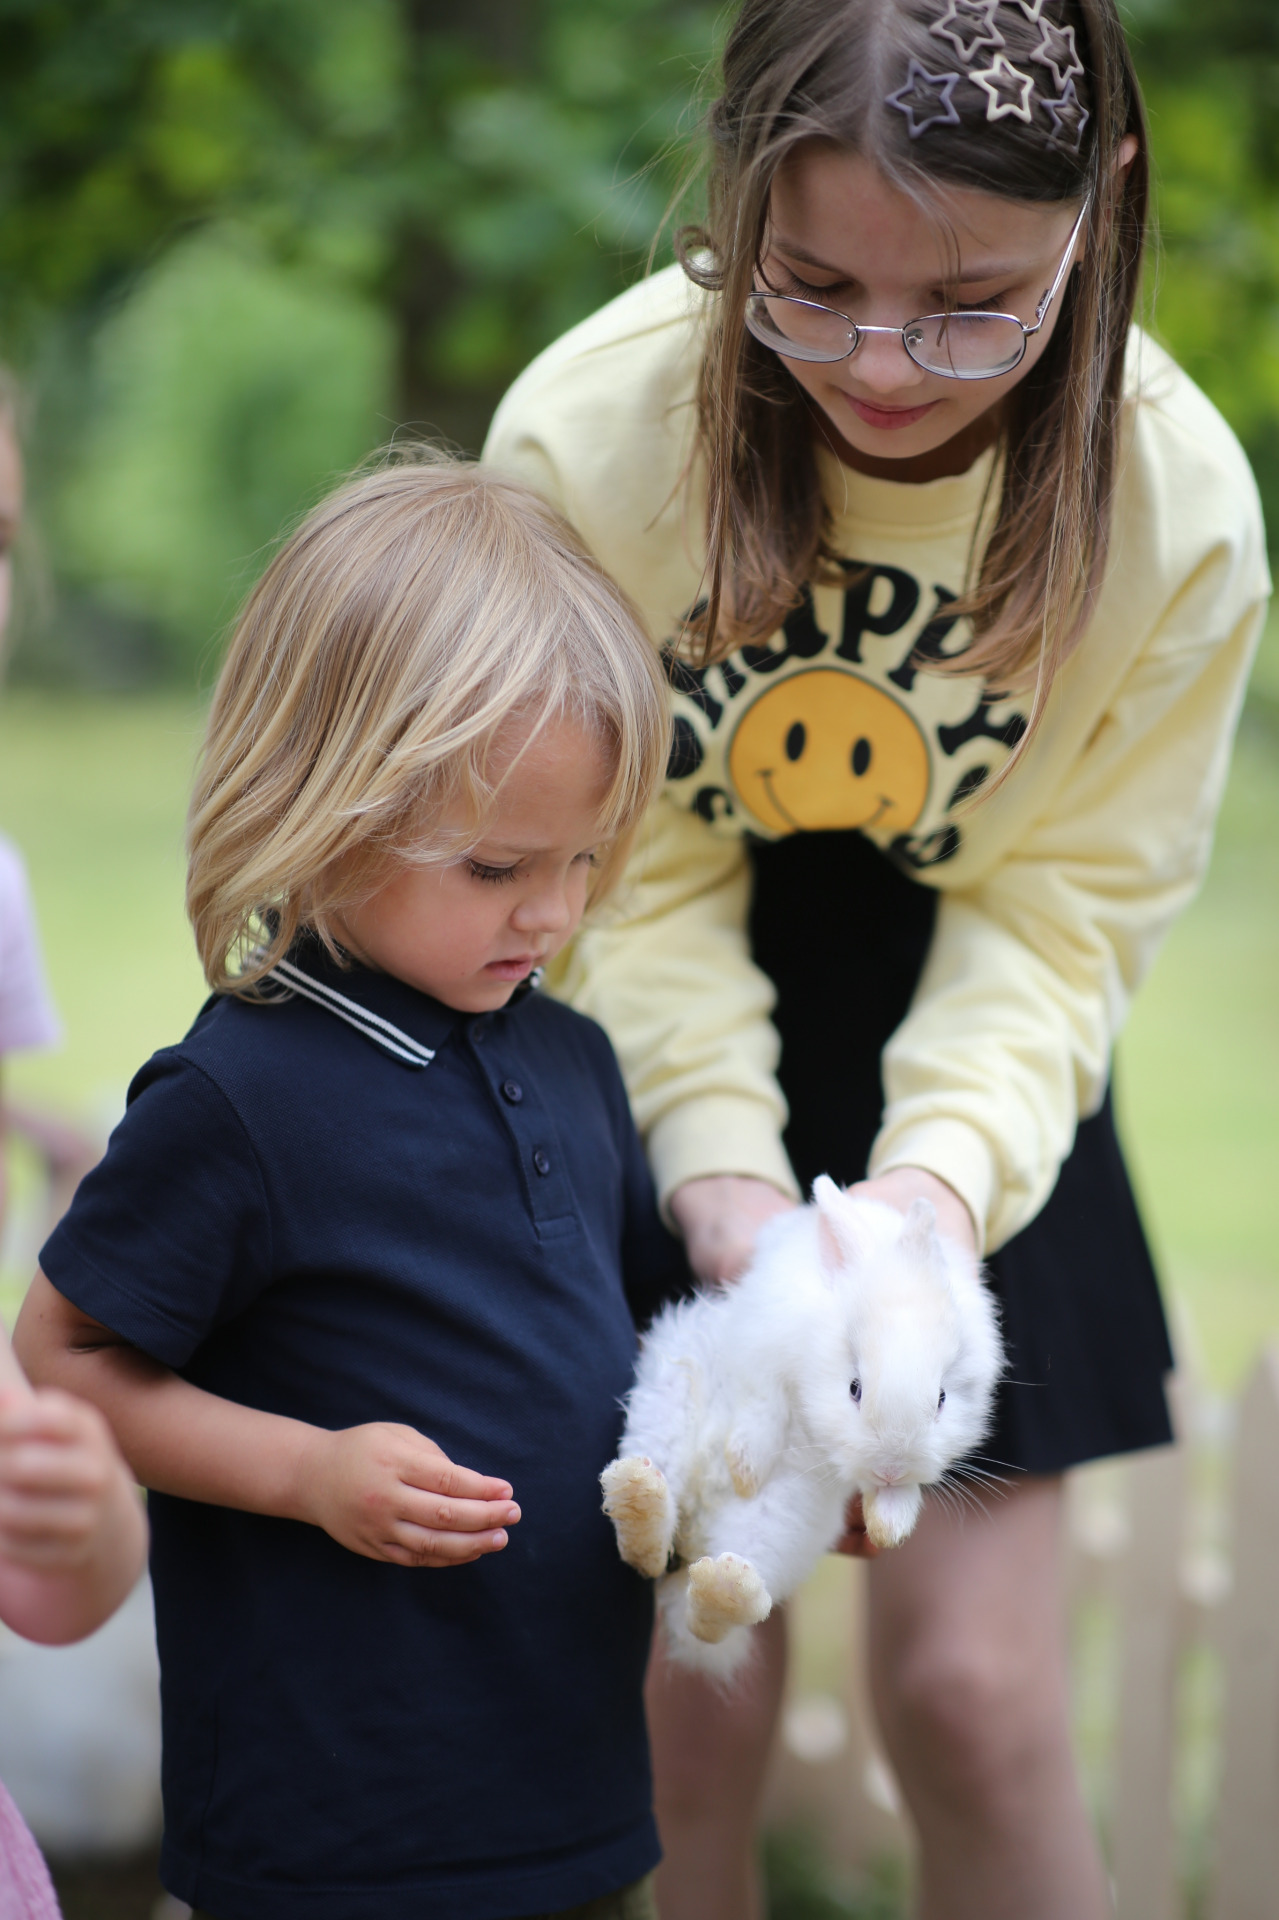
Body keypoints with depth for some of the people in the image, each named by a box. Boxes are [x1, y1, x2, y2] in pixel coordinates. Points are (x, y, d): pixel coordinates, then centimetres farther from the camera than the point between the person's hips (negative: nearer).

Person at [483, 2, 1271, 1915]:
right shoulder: (588, 430, -24)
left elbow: (1059, 915, -11)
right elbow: (632, 879, -14)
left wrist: (944, 1173, -28)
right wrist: (722, 1172, -26)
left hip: (957, 1087, 1)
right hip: (657, 1061, 0)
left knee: (970, 1688, -1)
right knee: (687, 1704, 2)